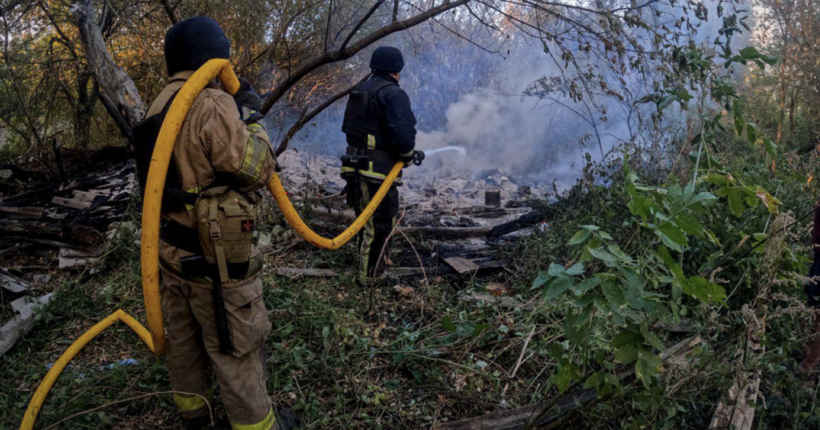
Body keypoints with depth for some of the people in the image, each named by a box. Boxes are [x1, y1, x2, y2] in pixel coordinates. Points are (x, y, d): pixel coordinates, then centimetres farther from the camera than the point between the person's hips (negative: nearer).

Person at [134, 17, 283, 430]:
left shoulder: (161, 105, 7)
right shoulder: (212, 105, -21)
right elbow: (257, 170, -18)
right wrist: (250, 115, -5)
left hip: (173, 248, 9)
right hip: (214, 259, -9)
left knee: (184, 336, 23)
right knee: (237, 348, 5)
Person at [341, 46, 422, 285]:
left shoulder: (360, 90, 15)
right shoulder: (394, 94, -13)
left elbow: (348, 128, 19)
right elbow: (402, 133, -26)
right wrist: (409, 154, -5)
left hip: (355, 165, 9)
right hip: (378, 170, -9)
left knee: (365, 221, 21)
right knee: (381, 225, 1)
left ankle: (366, 267, 35)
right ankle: (370, 275, 8)